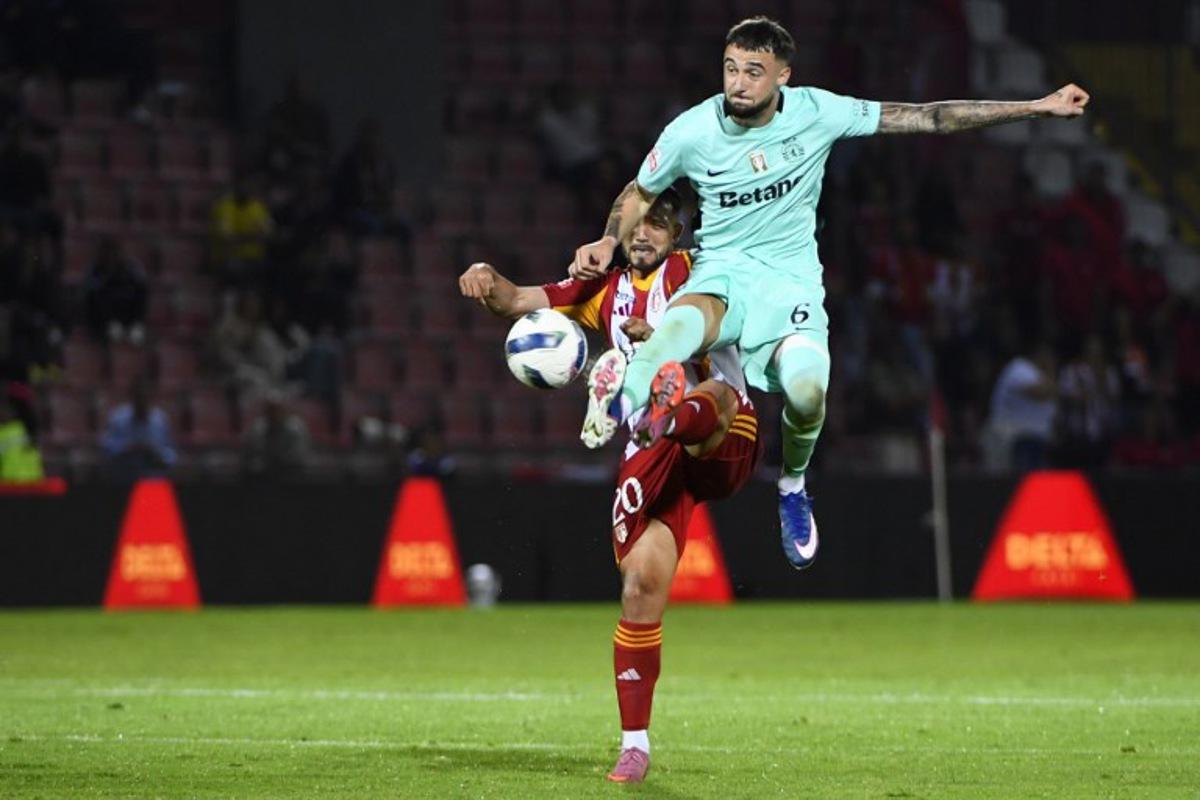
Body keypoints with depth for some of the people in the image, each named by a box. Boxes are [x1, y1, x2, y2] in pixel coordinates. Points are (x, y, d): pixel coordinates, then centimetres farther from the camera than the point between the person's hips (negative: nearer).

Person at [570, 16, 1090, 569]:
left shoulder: (817, 112, -7)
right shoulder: (691, 132, -7)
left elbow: (927, 118, -2)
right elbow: (640, 192, 14)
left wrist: (1036, 108, -3)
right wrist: (609, 243, -6)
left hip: (791, 280, -1)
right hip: (722, 272, 1)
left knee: (807, 393, -24)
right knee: (684, 323, -36)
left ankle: (792, 487, 4)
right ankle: (620, 398, -59)